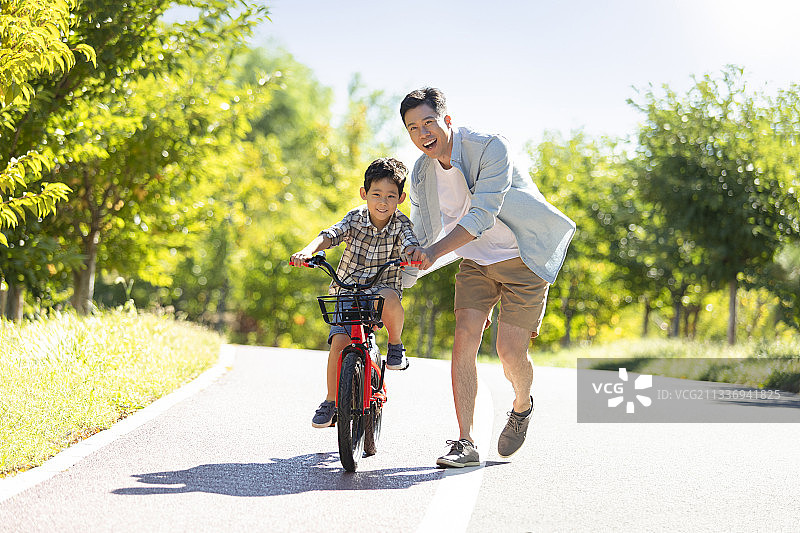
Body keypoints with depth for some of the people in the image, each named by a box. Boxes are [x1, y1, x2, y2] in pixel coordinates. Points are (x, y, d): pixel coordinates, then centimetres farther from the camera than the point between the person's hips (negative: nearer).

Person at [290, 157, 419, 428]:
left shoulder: (400, 224, -6)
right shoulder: (355, 218, -4)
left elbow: (410, 244, -24)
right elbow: (329, 235, -18)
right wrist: (308, 251, -38)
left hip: (382, 287, -1)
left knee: (389, 299, -38)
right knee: (339, 341, -20)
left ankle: (396, 344, -8)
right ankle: (331, 401, -3)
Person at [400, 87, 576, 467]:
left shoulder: (490, 149, -24)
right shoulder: (422, 173, -4)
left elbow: (482, 215, -34)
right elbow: (421, 237, 6)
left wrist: (436, 251, -45)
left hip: (522, 258, -5)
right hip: (475, 261, 5)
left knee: (510, 352, -9)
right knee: (464, 340, -12)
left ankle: (522, 406, 25)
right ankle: (465, 443, -6)